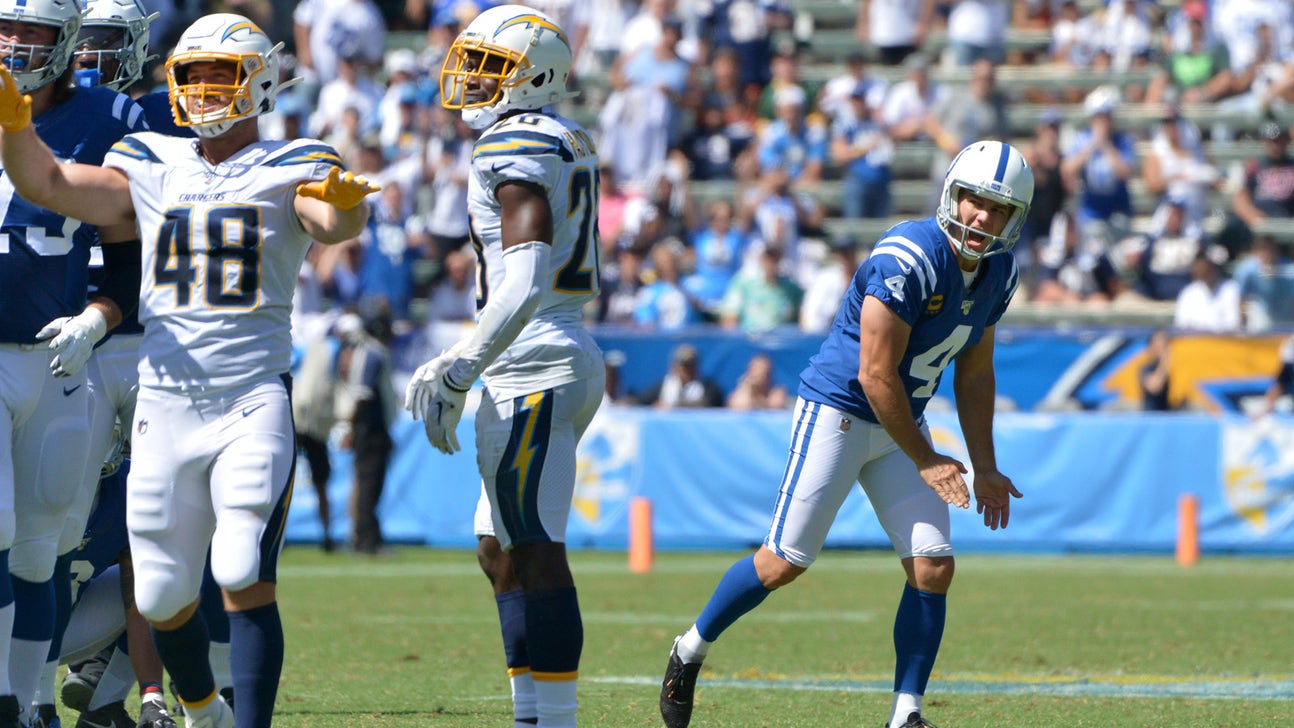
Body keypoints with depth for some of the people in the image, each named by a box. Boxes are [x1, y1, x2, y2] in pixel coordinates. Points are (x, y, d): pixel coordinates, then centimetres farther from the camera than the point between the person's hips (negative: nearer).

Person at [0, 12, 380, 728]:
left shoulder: (291, 168, 2)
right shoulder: (153, 167, 12)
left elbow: (332, 224, -18)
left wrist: (345, 205, -42)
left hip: (254, 401, -4)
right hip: (165, 405, 4)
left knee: (245, 579, -15)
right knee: (162, 595, 8)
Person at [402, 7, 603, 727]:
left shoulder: (516, 147, -13)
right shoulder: (570, 146, 17)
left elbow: (526, 282, -22)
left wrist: (461, 371, -20)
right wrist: (458, 365, 25)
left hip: (533, 371, -10)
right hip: (568, 358, 10)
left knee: (537, 557, -9)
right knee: (502, 553, 15)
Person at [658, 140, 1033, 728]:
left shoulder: (998, 274, 1)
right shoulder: (909, 259, -25)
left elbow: (974, 372, 14)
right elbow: (875, 375, -23)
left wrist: (984, 467, 10)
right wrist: (925, 461, -15)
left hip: (902, 424, 7)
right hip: (838, 411, -7)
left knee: (932, 568, -5)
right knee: (785, 561, -4)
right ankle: (691, 649, 18)